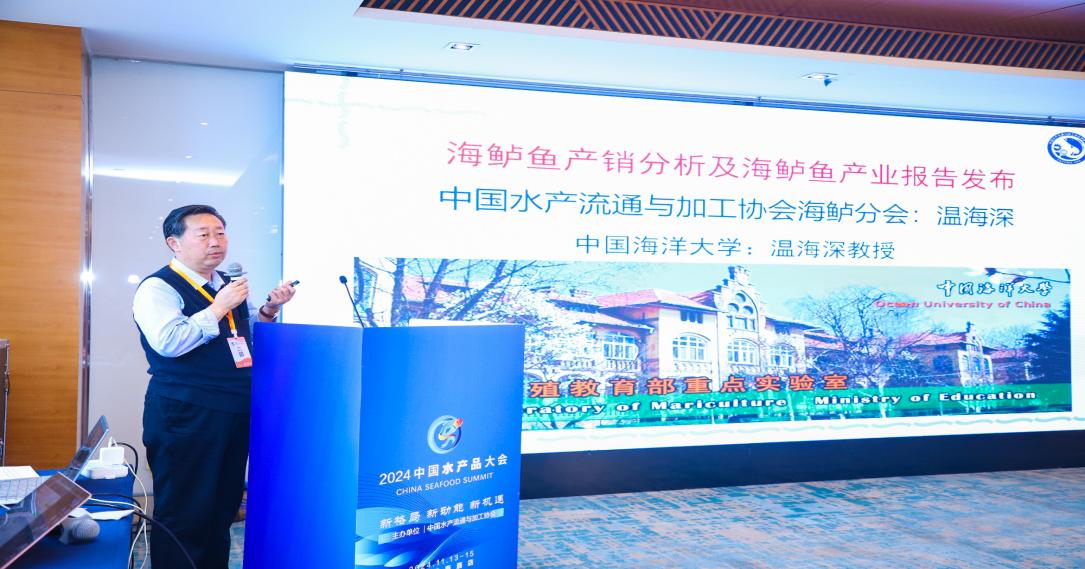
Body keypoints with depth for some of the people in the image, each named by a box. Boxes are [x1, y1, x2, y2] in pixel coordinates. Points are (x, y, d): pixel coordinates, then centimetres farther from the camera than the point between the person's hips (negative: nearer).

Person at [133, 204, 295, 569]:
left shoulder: (228, 285, 14)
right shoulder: (158, 288, -9)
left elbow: (249, 336, 22)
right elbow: (167, 343, -25)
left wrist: (269, 308, 4)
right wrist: (218, 308, -21)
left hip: (236, 412, 8)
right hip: (186, 415, -8)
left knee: (223, 510, 18)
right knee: (183, 515, 1)